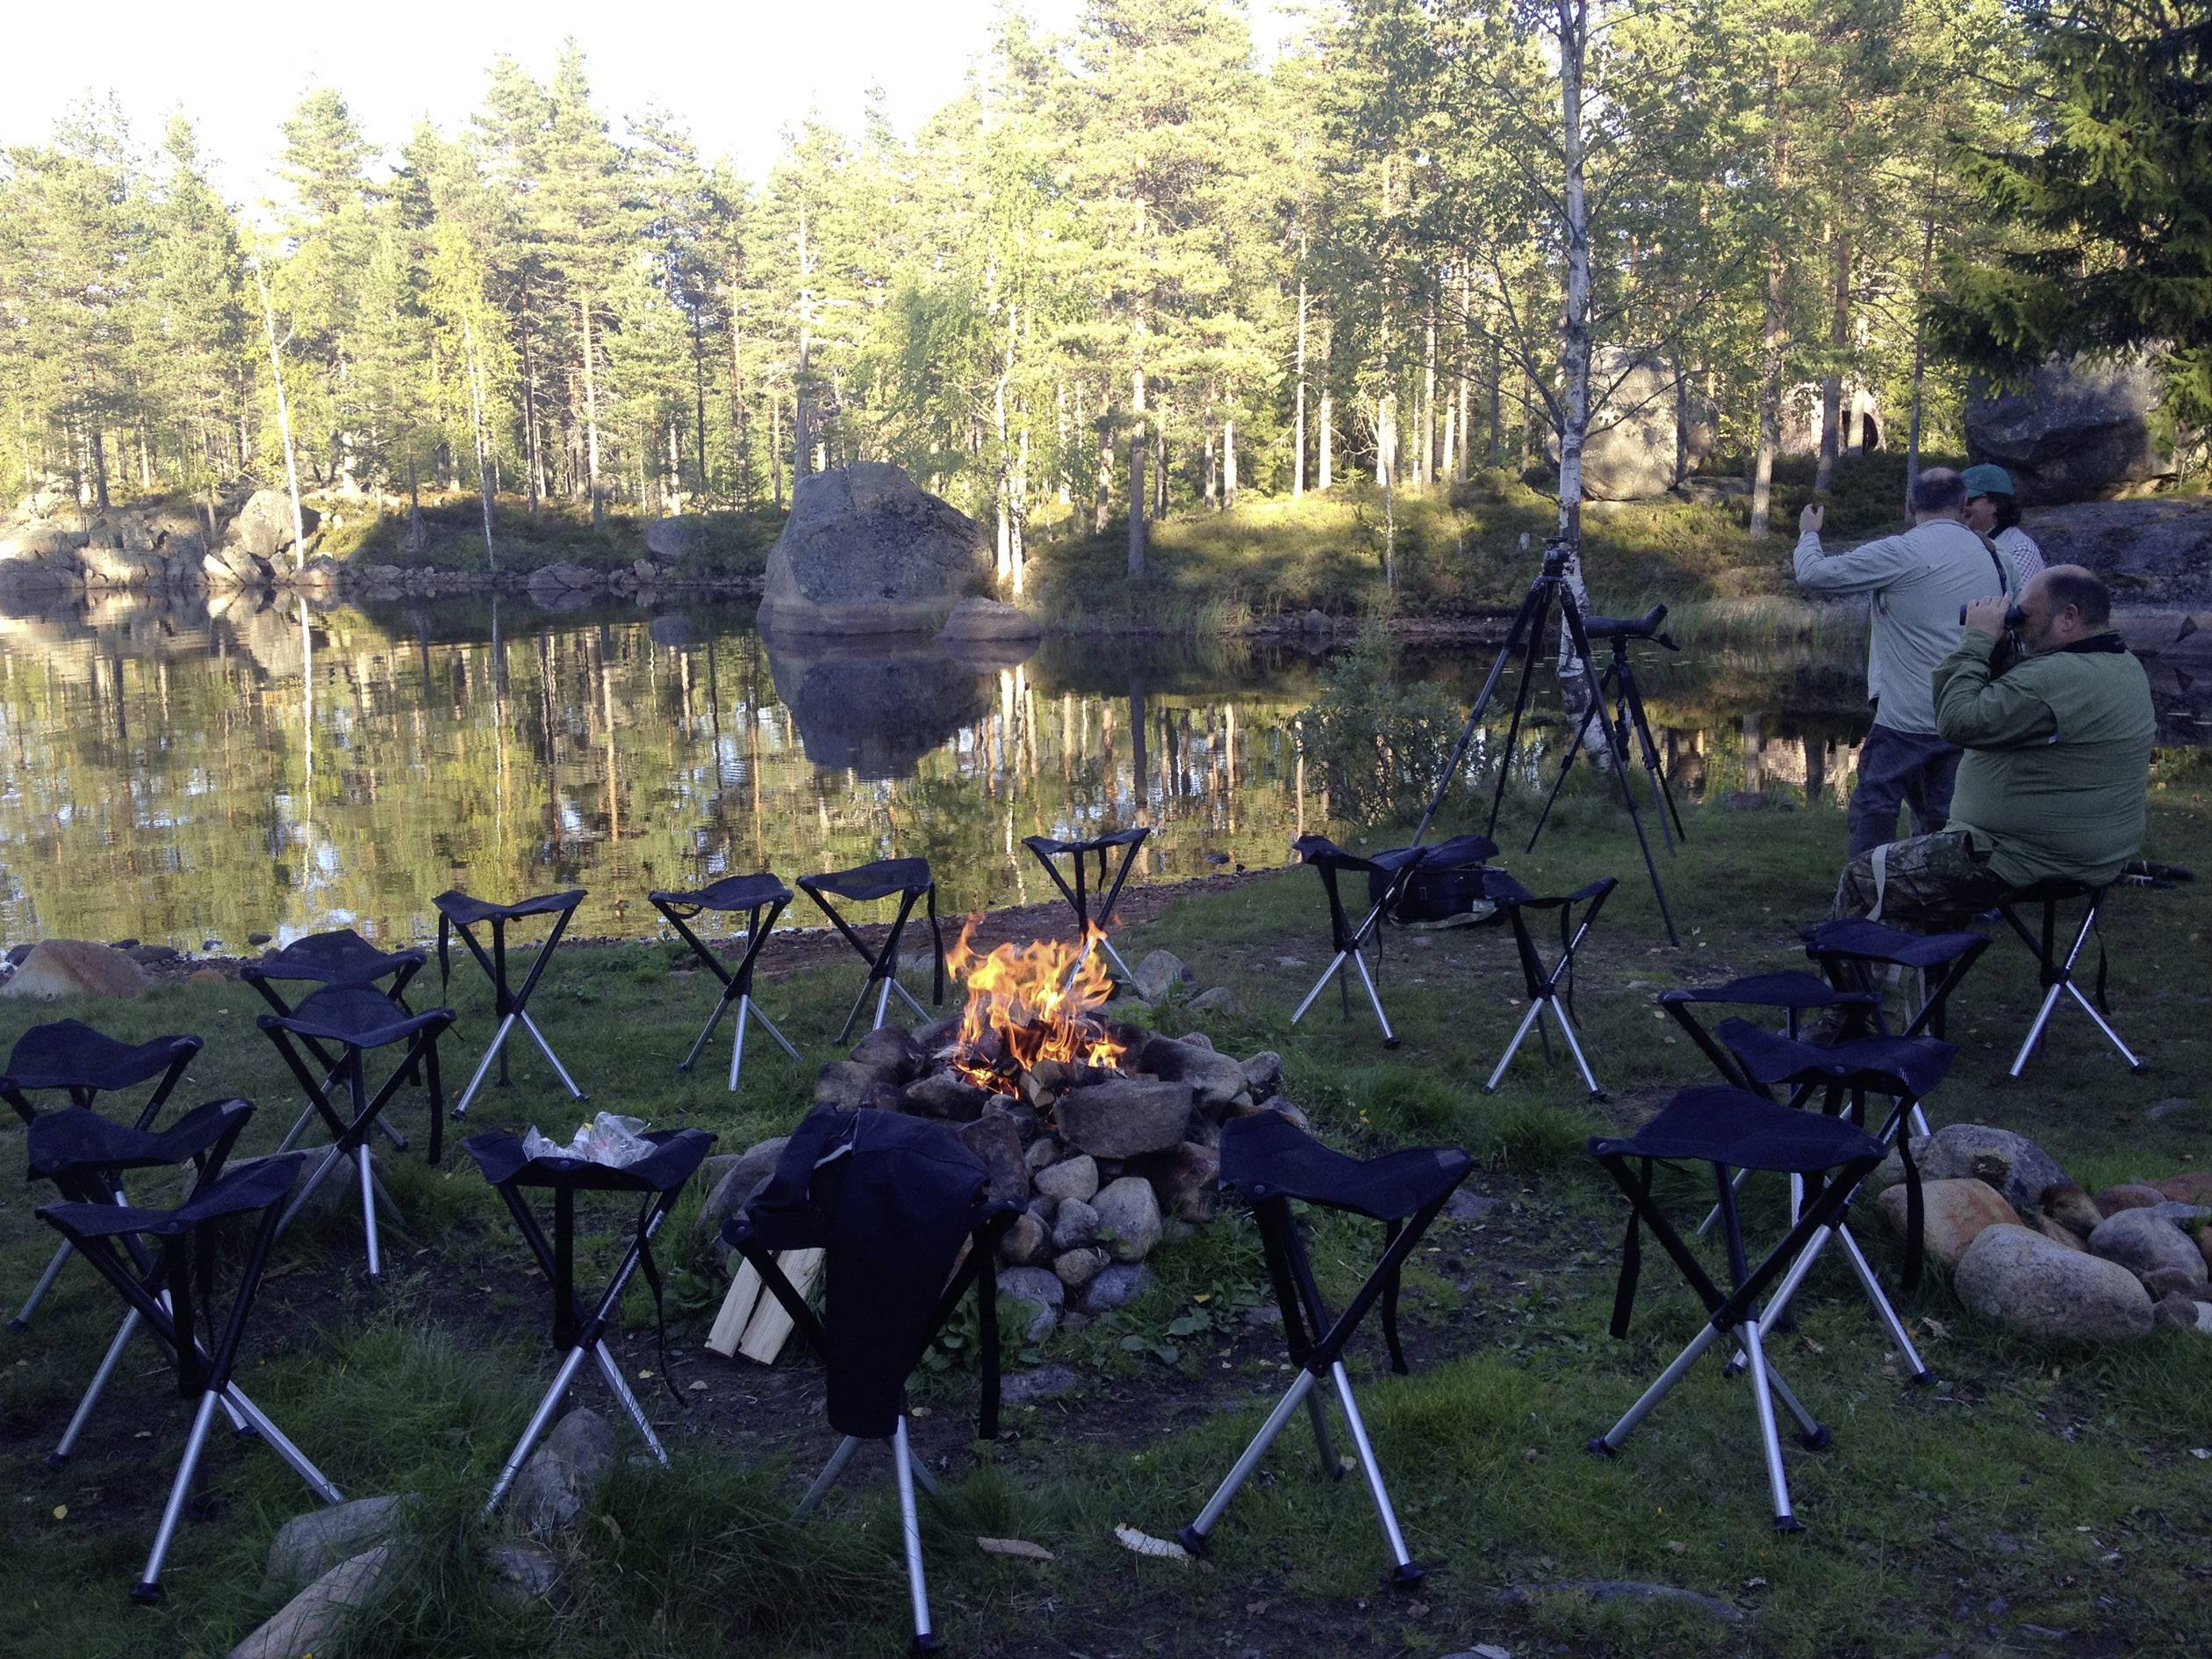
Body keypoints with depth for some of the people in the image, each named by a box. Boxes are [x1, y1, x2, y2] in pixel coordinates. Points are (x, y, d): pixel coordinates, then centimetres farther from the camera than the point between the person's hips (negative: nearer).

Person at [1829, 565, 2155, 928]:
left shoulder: (2059, 678, -26)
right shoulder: (2127, 667, 10)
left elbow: (1958, 721, -24)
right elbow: (2009, 704, 17)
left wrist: (1979, 638, -14)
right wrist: (1998, 646, 3)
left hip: (2027, 861, -11)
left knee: (1861, 881, -6)